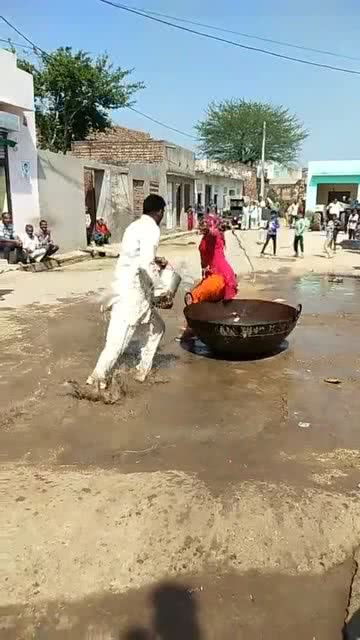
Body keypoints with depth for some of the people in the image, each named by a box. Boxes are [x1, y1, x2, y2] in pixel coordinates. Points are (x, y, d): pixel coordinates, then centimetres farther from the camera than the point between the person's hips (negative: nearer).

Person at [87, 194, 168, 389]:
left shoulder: (136, 225, 16)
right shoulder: (151, 229, -12)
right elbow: (145, 264, -24)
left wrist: (155, 260, 27)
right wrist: (160, 289, -15)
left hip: (133, 289, 10)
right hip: (132, 290, -10)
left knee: (155, 327, 18)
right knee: (120, 338, -6)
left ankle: (144, 369, 24)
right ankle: (99, 376, 0)